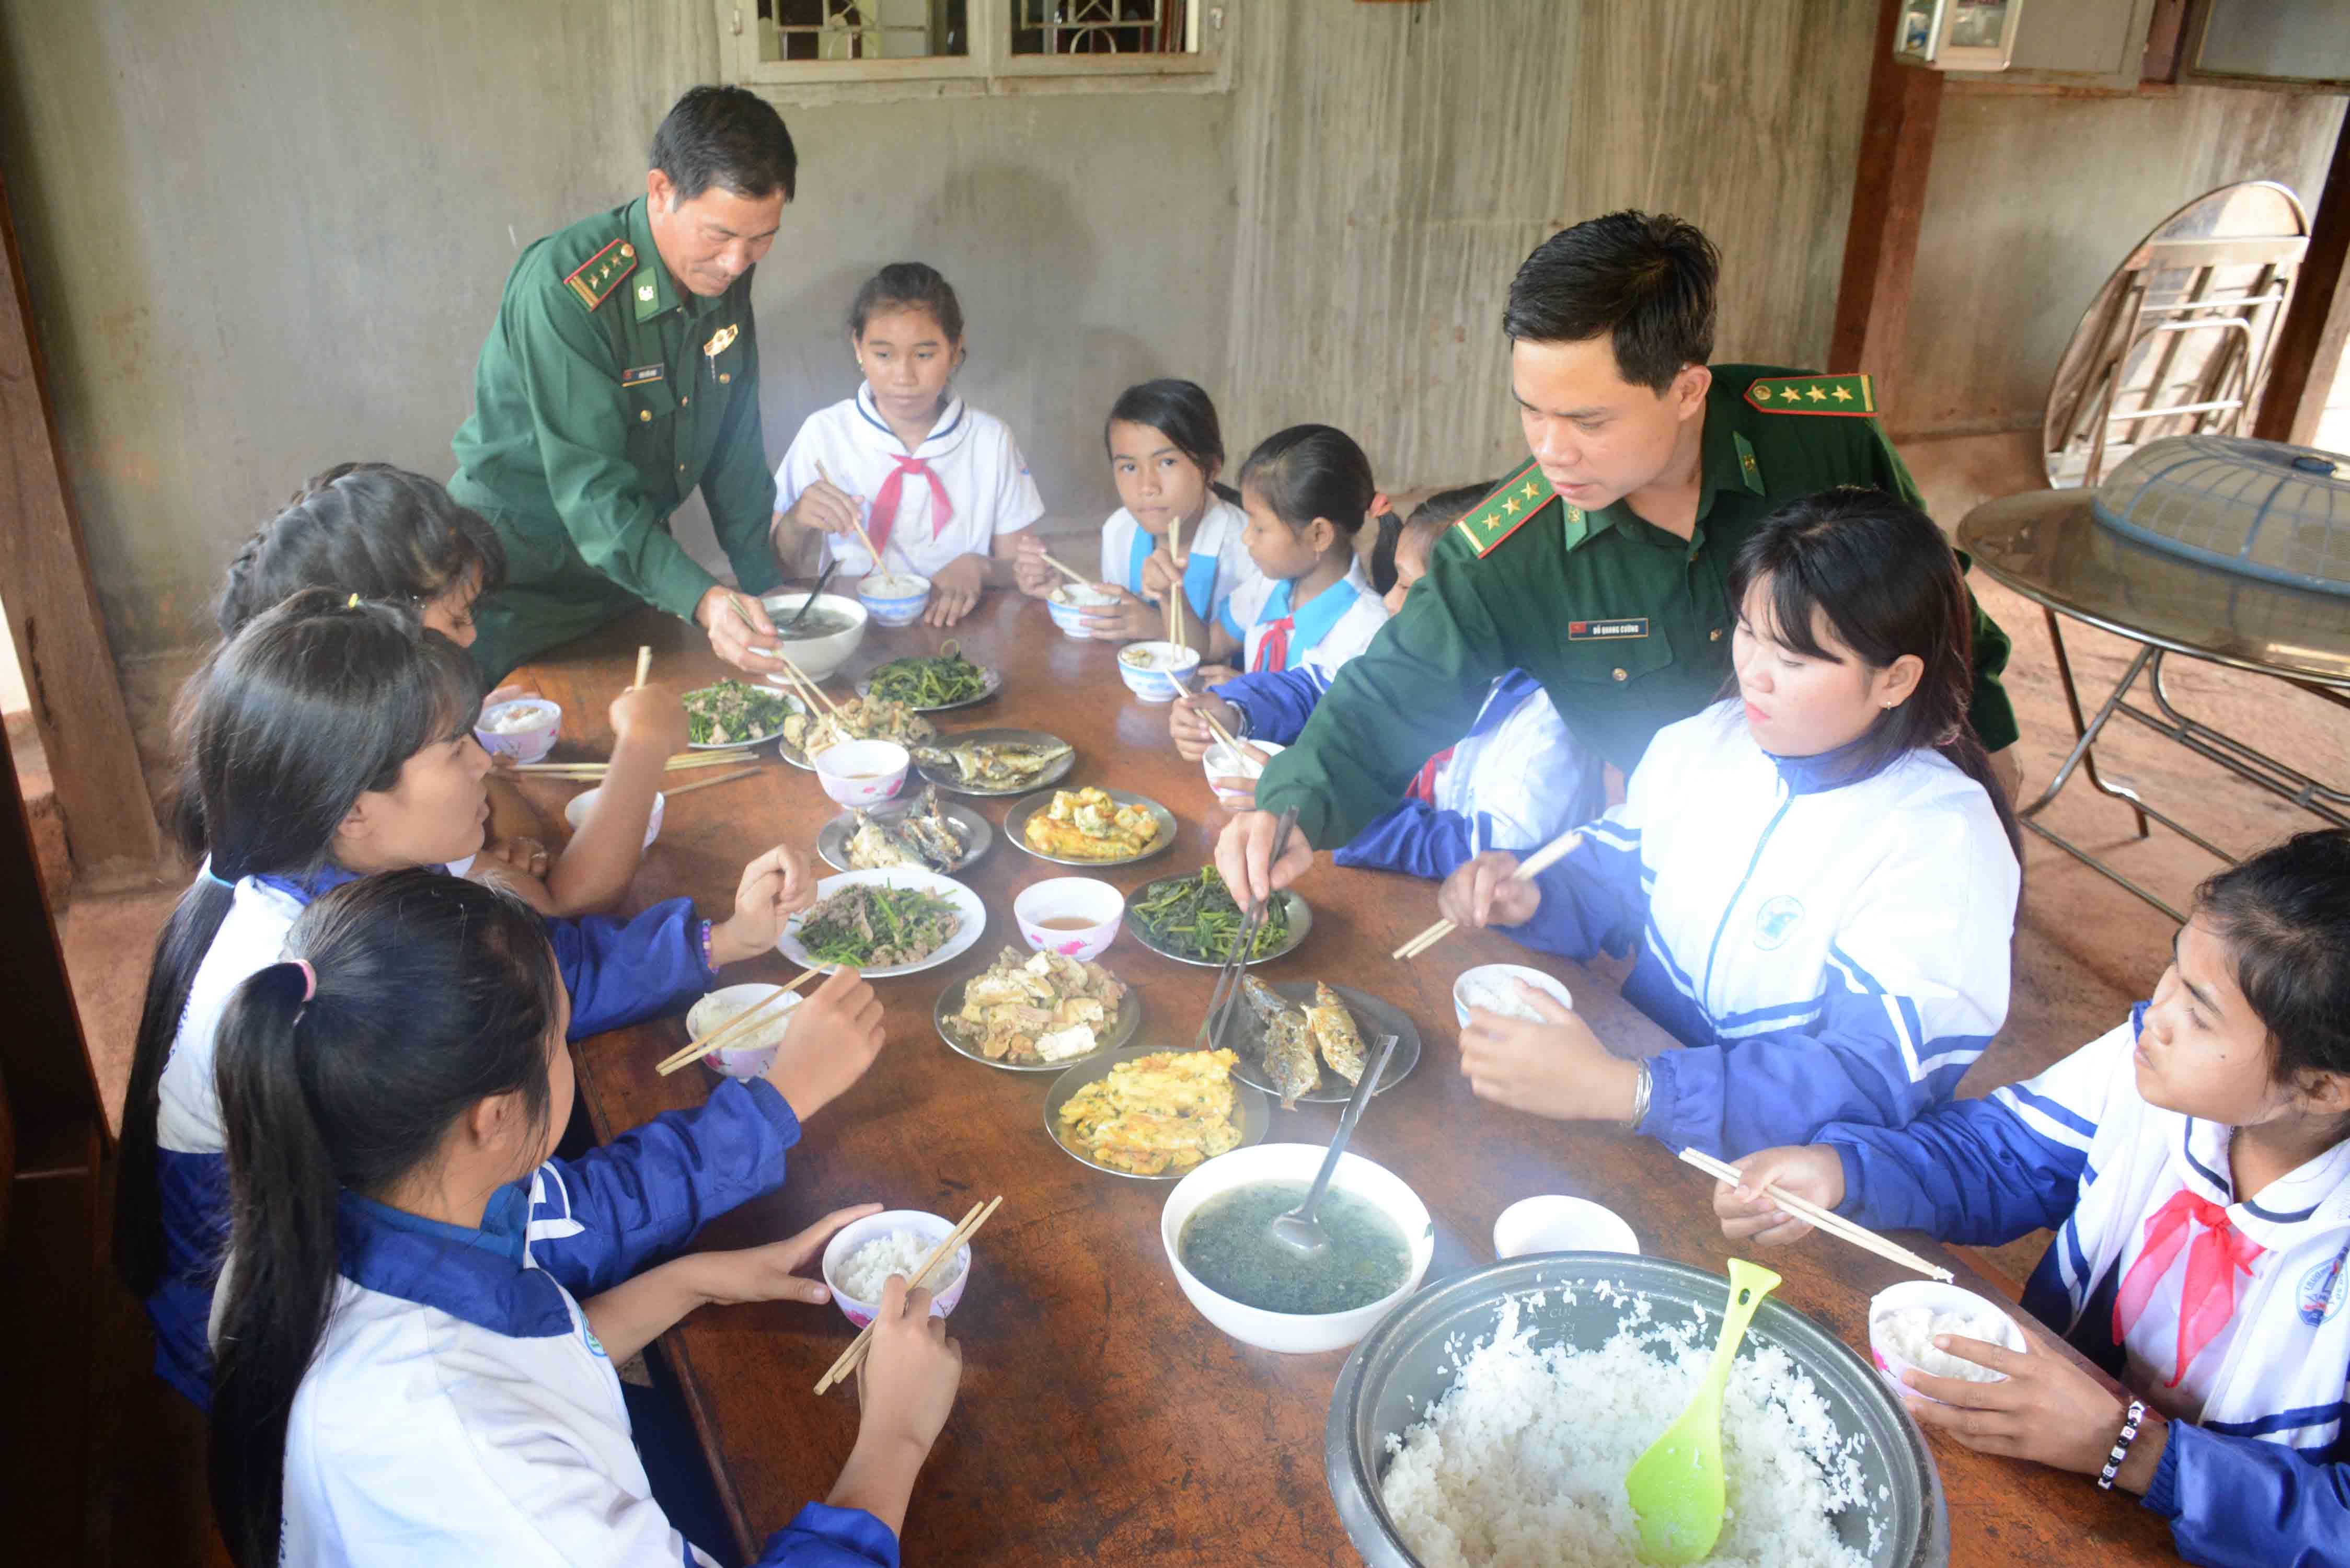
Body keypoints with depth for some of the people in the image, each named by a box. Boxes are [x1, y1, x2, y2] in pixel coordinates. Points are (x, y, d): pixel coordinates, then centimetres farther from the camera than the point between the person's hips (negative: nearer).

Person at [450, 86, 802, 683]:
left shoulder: (723, 274, -6)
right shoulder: (565, 288, -27)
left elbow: (735, 446, 2)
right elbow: (589, 489, -31)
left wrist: (767, 586, -1)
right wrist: (702, 601, -44)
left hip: (640, 554, 6)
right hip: (523, 573, -6)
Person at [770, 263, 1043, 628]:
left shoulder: (992, 439, 2)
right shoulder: (823, 433, 1)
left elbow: (1017, 570, 6)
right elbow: (772, 573, 4)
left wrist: (977, 567, -14)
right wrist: (795, 524, -16)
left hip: (955, 630, 0)